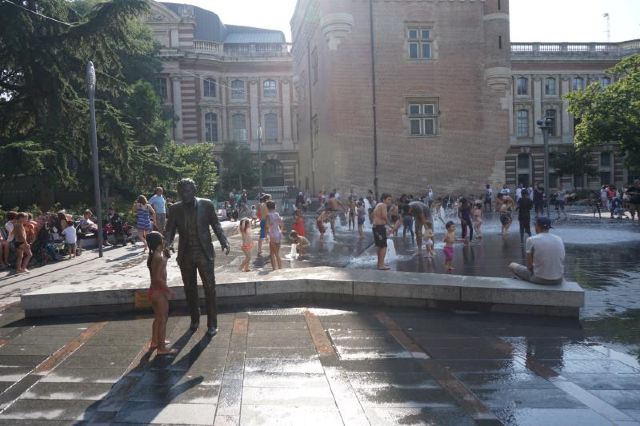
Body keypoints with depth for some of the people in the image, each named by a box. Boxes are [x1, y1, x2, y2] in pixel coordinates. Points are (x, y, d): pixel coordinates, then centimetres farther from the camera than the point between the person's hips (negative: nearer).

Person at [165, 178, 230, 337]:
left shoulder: (206, 205, -3)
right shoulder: (174, 209, 1)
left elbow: (216, 226, 0)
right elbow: (169, 231, 1)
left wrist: (224, 242, -16)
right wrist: (165, 245, -19)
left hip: (204, 253, -2)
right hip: (185, 255, 2)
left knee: (210, 288, -1)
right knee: (190, 289, 13)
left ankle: (212, 324, 9)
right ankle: (194, 319, 30)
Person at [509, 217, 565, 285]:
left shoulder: (531, 240, -9)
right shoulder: (559, 239, 3)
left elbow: (529, 265, -6)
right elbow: (562, 262, 11)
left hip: (540, 279, -5)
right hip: (558, 280, 5)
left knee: (512, 266, 17)